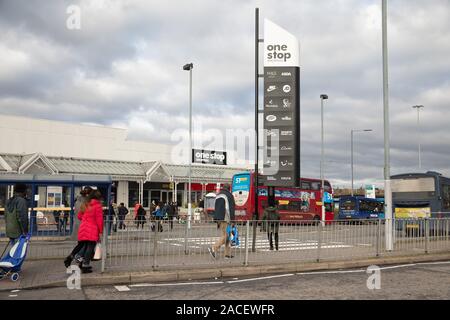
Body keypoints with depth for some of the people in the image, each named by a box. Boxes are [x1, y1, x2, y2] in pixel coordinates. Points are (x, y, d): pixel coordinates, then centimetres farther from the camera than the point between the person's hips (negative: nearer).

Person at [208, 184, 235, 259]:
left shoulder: (218, 195, 19)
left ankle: (228, 253, 12)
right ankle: (214, 248, -23)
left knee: (226, 236, 13)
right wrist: (232, 220, -9)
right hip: (225, 218, -8)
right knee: (225, 236, -9)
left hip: (218, 218, 8)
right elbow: (231, 208, -10)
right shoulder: (229, 195, -4)